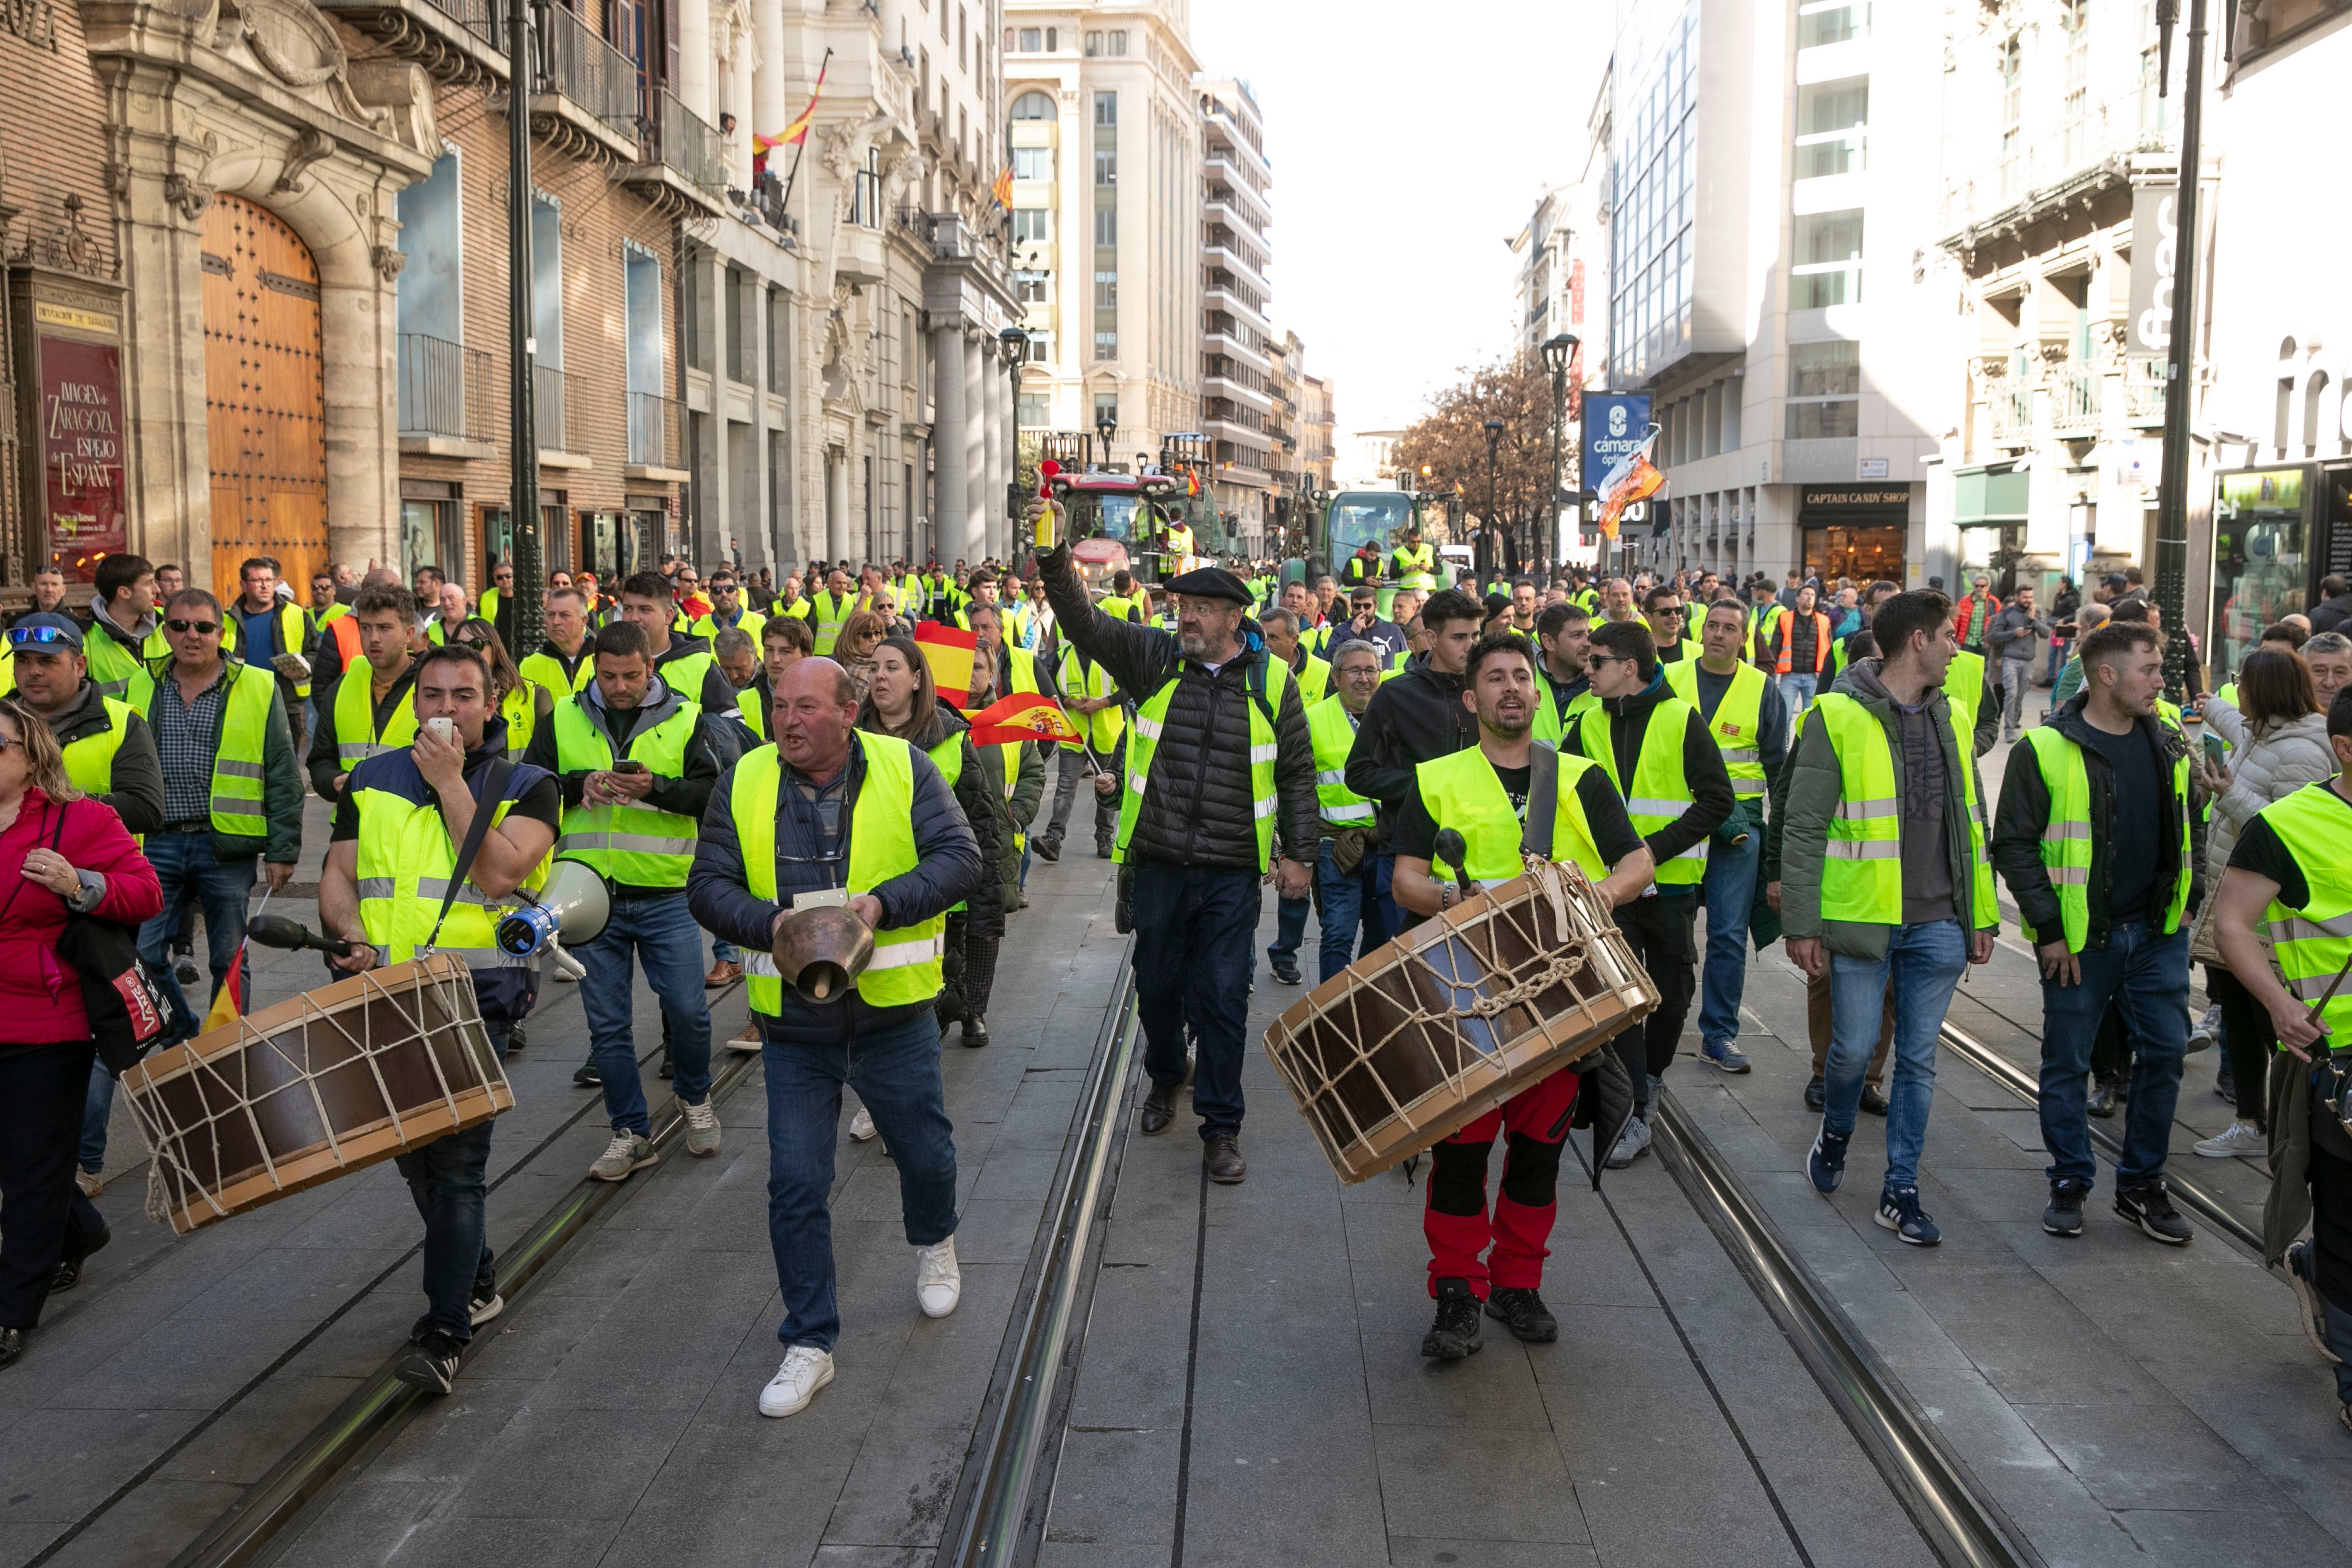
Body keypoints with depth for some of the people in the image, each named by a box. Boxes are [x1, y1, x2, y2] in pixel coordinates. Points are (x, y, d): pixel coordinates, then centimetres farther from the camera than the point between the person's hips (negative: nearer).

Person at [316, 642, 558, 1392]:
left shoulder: (526, 787, 3)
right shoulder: (371, 781, 14)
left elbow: (498, 873, -13)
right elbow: (336, 877, 11)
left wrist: (450, 782, -10)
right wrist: (355, 936, -9)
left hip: (475, 995, -4)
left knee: (455, 1157, -11)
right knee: (411, 1148, 14)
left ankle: (444, 1332, -6)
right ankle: (476, 1281, 35)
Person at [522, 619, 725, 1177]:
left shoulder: (686, 718, -1)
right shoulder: (564, 719, 5)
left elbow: (715, 792, -8)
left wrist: (656, 788, -23)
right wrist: (579, 784, -13)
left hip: (665, 896, -2)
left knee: (687, 1010, 2)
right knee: (607, 1023, 7)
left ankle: (695, 1099, 30)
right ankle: (631, 1133, 19)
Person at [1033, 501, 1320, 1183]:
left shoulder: (1272, 681, 0)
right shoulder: (1154, 658, 1)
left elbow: (1297, 774, 6)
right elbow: (1085, 625, -12)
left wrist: (1300, 853, 4)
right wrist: (1054, 557, -26)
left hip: (1232, 872, -2)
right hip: (1158, 864, 2)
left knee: (1223, 997, 1)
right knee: (1157, 983, 15)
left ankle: (1221, 1126, 14)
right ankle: (1165, 1079, 43)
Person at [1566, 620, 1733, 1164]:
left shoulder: (1682, 721, -7)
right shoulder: (1588, 724, 4)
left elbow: (1717, 800, -10)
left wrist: (1655, 847, -18)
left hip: (1671, 882, -2)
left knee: (1672, 994, 11)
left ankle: (1652, 1075, 38)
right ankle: (1634, 1117, 0)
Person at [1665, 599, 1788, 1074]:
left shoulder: (1762, 689, 6)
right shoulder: (1670, 679, 5)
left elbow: (1777, 766, 11)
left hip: (1737, 821, 0)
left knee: (1729, 933, -1)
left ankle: (1719, 1035, 7)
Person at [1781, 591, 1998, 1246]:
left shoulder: (1949, 719, 10)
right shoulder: (1838, 717, -9)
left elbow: (1971, 823, 17)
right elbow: (1803, 829, -9)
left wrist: (1982, 916, 14)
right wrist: (1801, 924, -11)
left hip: (1937, 923, 5)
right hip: (1862, 918, -5)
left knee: (1918, 1058, 8)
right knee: (1854, 1047, 3)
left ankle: (1900, 1191, 19)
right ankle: (1836, 1132, 35)